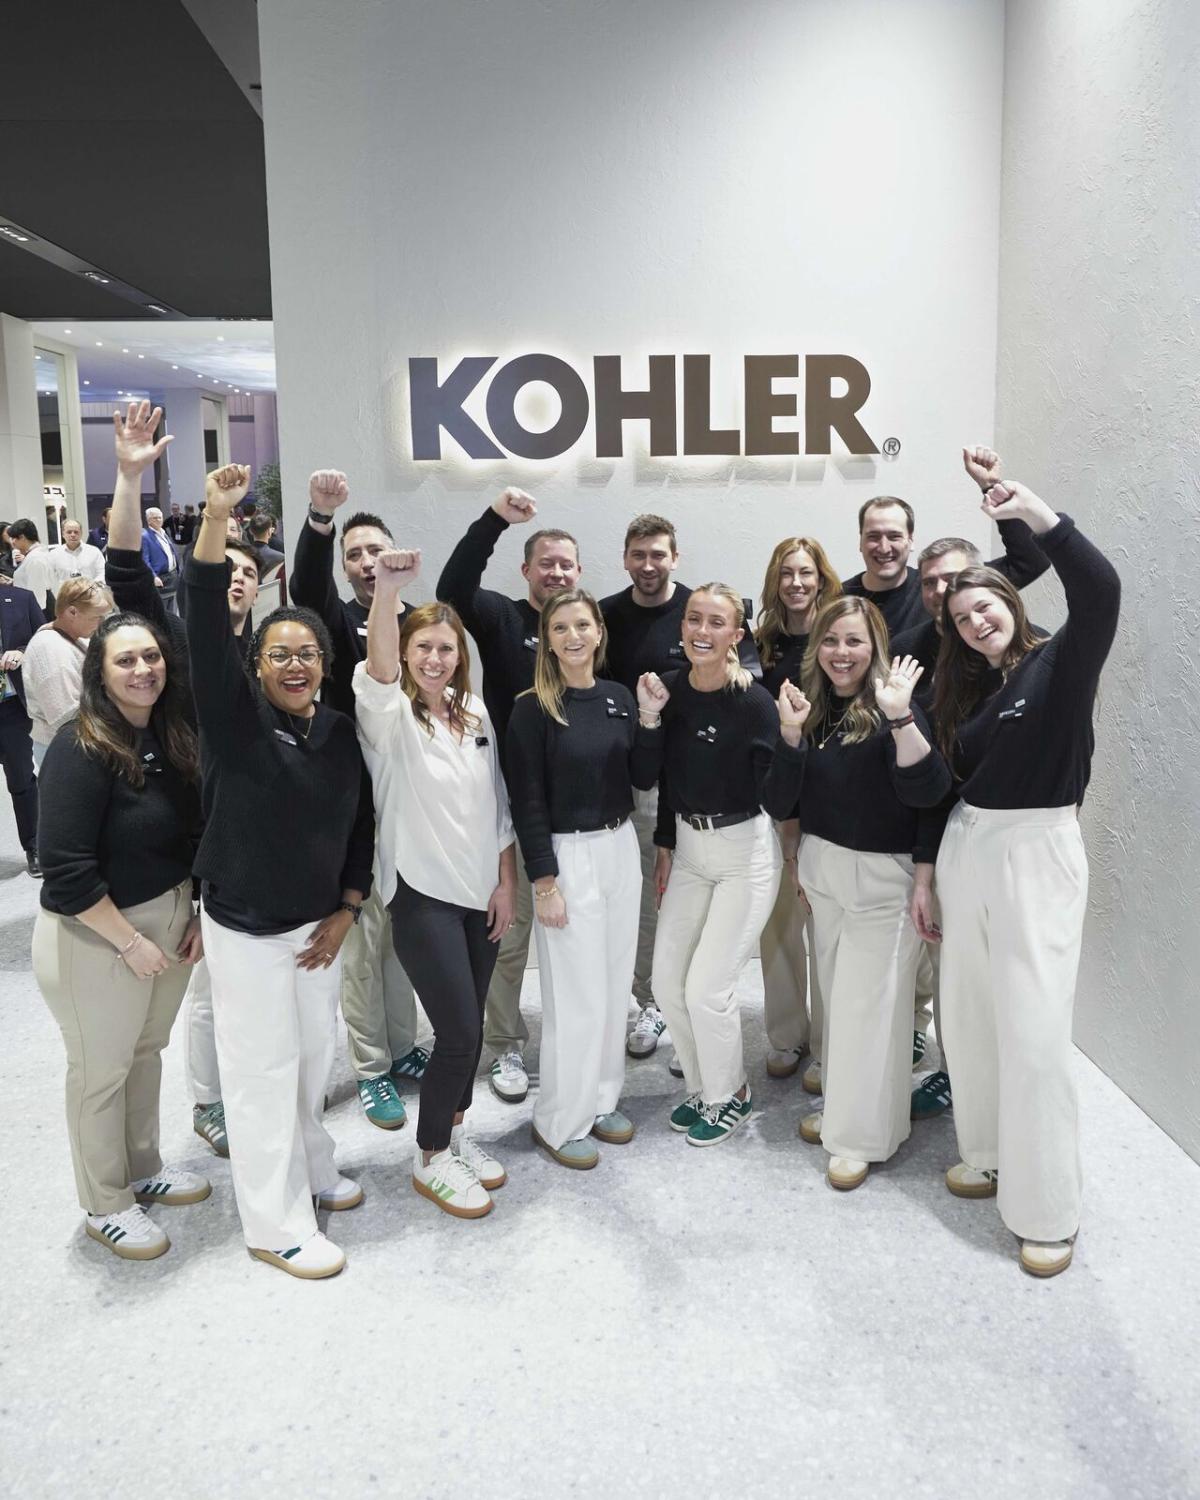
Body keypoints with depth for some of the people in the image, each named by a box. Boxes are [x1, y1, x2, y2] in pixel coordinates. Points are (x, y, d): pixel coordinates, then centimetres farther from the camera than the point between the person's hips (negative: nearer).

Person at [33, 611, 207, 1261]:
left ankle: (144, 1171, 42)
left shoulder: (174, 739, 1)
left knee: (147, 1050, 22)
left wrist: (195, 916, 2)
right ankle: (104, 1206, 29)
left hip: (170, 922, 7)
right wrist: (130, 942, -20)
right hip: (95, 938, -7)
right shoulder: (81, 749, -21)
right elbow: (66, 867, -24)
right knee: (101, 1069, 9)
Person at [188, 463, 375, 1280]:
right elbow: (205, 630, -28)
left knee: (314, 1054, 18)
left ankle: (310, 1170, 41)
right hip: (246, 927, -5)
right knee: (263, 1066, 3)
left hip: (322, 922, 5)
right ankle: (275, 1225, 17)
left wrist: (345, 912, 1)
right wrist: (216, 518, -38)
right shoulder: (234, 718, -13)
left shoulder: (343, 732, 0)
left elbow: (362, 824, 8)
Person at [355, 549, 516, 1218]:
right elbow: (379, 667, -34)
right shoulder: (391, 716, -10)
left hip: (482, 891, 6)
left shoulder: (477, 714, 7)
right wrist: (388, 589, -50)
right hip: (424, 895, -6)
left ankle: (455, 1131, 34)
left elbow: (498, 806, 10)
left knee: (471, 1023, 14)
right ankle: (431, 1159, 15)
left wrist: (507, 882, 4)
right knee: (459, 1032, -6)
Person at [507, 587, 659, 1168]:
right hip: (567, 855, -6)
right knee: (575, 994, 1)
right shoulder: (534, 709, -11)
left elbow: (643, 778, 5)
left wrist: (651, 720, -9)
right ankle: (559, 1121, 17)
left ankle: (600, 1100, 30)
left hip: (620, 848, 6)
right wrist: (544, 881, -14)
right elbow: (527, 802, -12)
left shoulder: (619, 698, 5)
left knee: (615, 981, 14)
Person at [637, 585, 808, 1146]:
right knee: (667, 983, 9)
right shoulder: (671, 690, -4)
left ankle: (730, 1094, 23)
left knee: (707, 987, -4)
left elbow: (780, 804, -22)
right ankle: (701, 1086, 33)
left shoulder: (755, 702, -19)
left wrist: (789, 734, -33)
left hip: (745, 853, -6)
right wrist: (665, 848, 11)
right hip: (688, 848, 6)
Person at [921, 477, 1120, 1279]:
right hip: (966, 849, 7)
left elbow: (1101, 591, -27)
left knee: (1034, 1031, -4)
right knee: (969, 1019, 12)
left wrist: (1036, 513, -28)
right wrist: (927, 876, 14)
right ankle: (990, 1156, 32)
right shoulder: (965, 690, 12)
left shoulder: (1060, 664, -6)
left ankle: (1050, 1210, 9)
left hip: (1038, 854, -6)